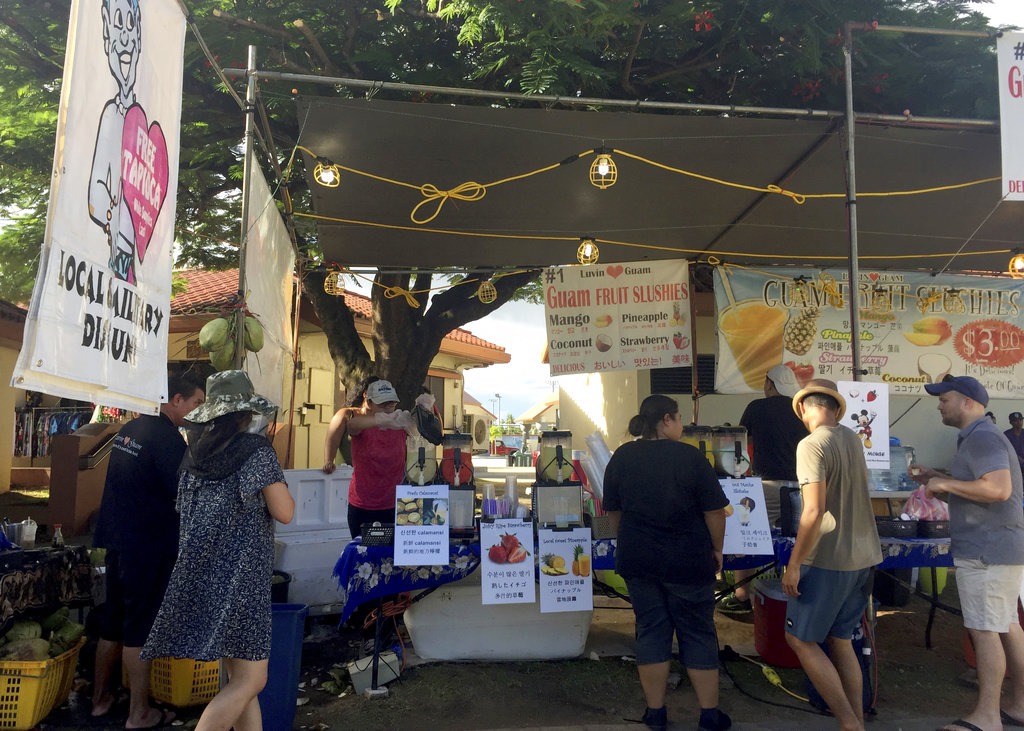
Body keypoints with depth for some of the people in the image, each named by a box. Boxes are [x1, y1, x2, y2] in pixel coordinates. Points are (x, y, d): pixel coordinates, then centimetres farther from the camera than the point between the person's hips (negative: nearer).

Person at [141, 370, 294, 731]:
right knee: (250, 680, 1)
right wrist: (278, 486, 6)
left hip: (200, 573, 8)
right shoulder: (256, 450, -12)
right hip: (239, 576, -8)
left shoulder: (195, 452, 7)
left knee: (239, 677, 15)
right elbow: (284, 512, -12)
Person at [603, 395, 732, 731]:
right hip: (688, 561, -3)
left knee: (651, 631, 12)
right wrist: (717, 549, 5)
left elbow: (613, 510, 8)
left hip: (637, 561, 3)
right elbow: (714, 510, -10)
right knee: (698, 634, 10)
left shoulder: (621, 457, -1)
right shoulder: (689, 456, -12)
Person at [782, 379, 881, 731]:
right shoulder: (852, 438, 6)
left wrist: (794, 564, -17)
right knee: (840, 639, 16)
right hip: (864, 556, 8)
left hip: (828, 559, -8)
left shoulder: (812, 445, -17)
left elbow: (814, 511, -24)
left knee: (800, 639, 3)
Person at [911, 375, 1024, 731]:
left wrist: (945, 484, -20)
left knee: (984, 630, -5)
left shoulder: (982, 438, -16)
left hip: (986, 552, -11)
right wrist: (936, 478, 12)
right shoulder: (979, 437, 18)